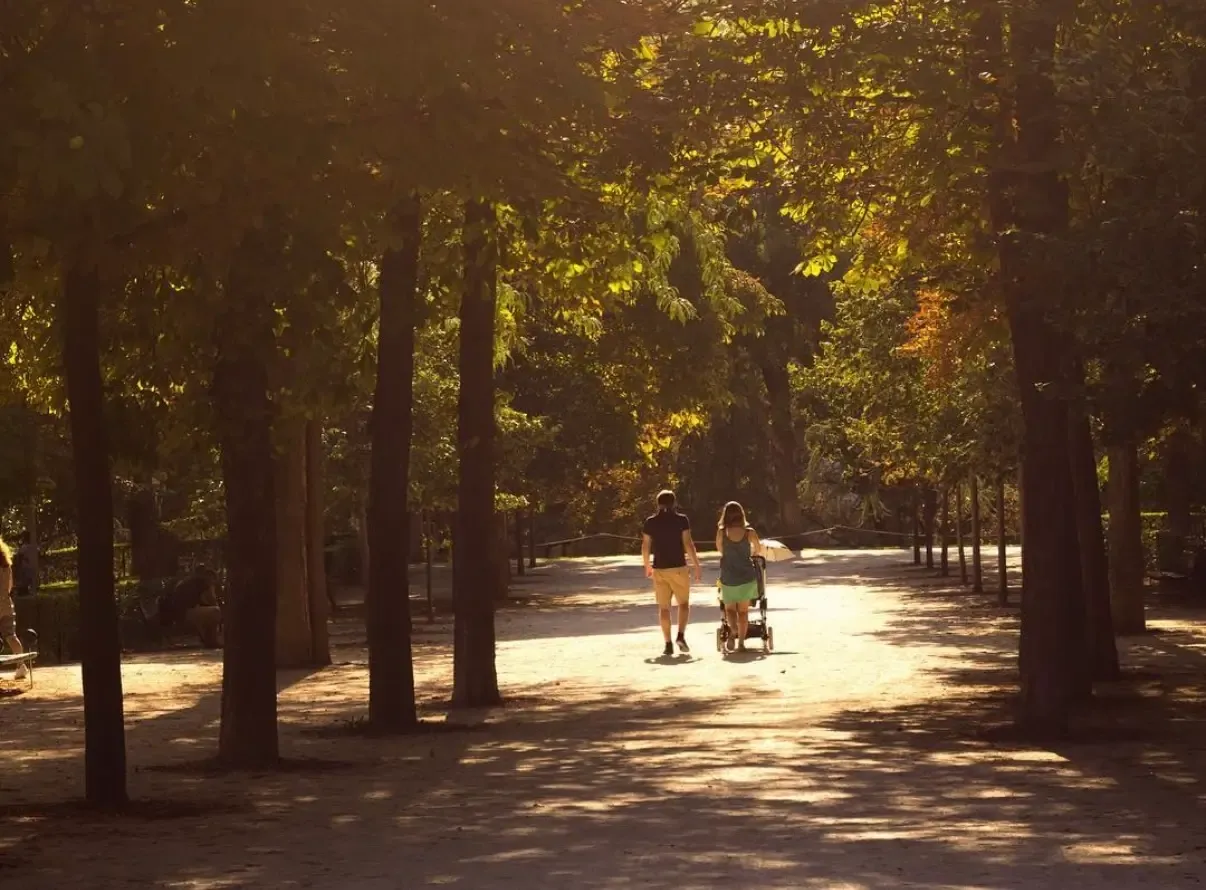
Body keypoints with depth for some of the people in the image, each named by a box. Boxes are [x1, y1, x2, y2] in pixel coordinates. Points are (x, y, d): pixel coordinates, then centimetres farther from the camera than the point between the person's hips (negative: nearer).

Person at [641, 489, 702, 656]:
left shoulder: (650, 522, 3)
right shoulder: (681, 520, -3)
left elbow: (645, 547, 5)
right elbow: (688, 544, -10)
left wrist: (647, 566, 20)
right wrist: (697, 565, -6)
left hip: (659, 569, 2)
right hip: (678, 567, -2)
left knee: (663, 607, 8)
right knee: (684, 603, 13)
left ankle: (668, 644, 3)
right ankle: (681, 635, -6)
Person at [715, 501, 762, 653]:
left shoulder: (721, 532, -6)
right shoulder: (749, 532, -4)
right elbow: (758, 549, 13)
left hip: (728, 576, 0)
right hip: (747, 576, 0)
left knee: (730, 608, 15)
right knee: (743, 610, 12)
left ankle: (733, 630, -13)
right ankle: (741, 641, 5)